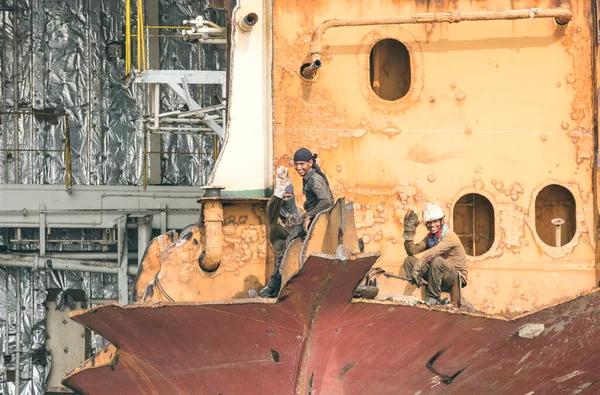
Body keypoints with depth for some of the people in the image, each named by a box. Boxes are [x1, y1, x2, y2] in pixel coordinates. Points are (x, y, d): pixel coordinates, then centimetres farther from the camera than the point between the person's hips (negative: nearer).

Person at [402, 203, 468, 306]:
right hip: (439, 276, 8)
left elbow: (432, 253, -33)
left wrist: (416, 269, -44)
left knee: (437, 261, -37)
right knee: (409, 260, -3)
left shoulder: (450, 236, -19)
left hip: (457, 277, -8)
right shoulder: (430, 237, 8)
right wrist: (409, 231, -10)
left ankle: (434, 298, -24)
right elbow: (412, 251, 1)